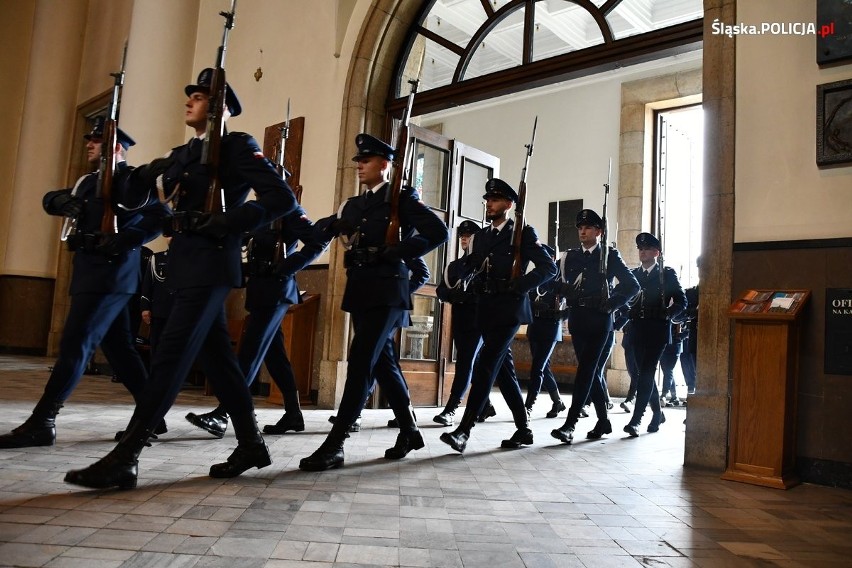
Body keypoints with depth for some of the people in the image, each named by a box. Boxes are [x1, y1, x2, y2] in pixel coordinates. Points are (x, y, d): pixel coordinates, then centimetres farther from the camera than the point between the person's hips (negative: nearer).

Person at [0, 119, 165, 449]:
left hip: (110, 275, -9)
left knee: (75, 344, -10)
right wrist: (62, 201, 0)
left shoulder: (130, 179, -5)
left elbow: (157, 219, -17)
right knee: (119, 348, 9)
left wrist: (118, 242, -24)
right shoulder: (90, 181, 22)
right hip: (93, 274, 9)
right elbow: (50, 199, 23)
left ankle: (42, 422, -7)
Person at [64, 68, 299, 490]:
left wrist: (227, 222, -19)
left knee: (171, 355, -11)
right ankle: (251, 444, 19)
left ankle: (124, 458, -8)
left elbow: (282, 198, -15)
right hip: (187, 263, 9)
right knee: (215, 355, 9)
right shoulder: (184, 154, 21)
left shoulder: (236, 146, -4)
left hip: (210, 264, -9)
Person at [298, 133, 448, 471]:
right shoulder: (353, 205, 19)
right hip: (360, 293, 8)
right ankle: (409, 432, 26)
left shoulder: (402, 198, -1)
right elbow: (319, 231, 13)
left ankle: (334, 445, -9)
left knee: (360, 363, -12)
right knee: (382, 362, 12)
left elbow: (438, 232, -10)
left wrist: (397, 252, -16)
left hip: (386, 292, -8)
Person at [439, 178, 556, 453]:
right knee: (501, 368, 10)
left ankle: (463, 430, -18)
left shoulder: (523, 232, 0)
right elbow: (468, 266, 17)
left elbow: (548, 267, -5)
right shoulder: (481, 236, 18)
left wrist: (519, 286, -14)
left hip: (509, 309, -7)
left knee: (485, 366, -16)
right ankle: (523, 429, 21)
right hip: (487, 310, 7)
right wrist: (477, 286, -4)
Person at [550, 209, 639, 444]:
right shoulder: (570, 256, 12)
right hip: (577, 320, 5)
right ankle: (603, 421, 22)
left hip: (599, 321, -5)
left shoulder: (610, 255, 1)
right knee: (592, 372, 11)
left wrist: (611, 304, -6)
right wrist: (567, 295, 0)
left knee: (586, 370, -11)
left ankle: (570, 424, -14)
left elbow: (632, 285, -1)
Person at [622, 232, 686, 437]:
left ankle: (635, 420, -14)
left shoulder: (667, 274, 2)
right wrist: (627, 316, -1)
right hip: (638, 330, 5)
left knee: (646, 373, -11)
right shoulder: (633, 274, 13)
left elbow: (681, 301, 3)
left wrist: (667, 315, -8)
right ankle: (657, 413, 28)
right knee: (646, 374, 11)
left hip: (657, 330, -5)